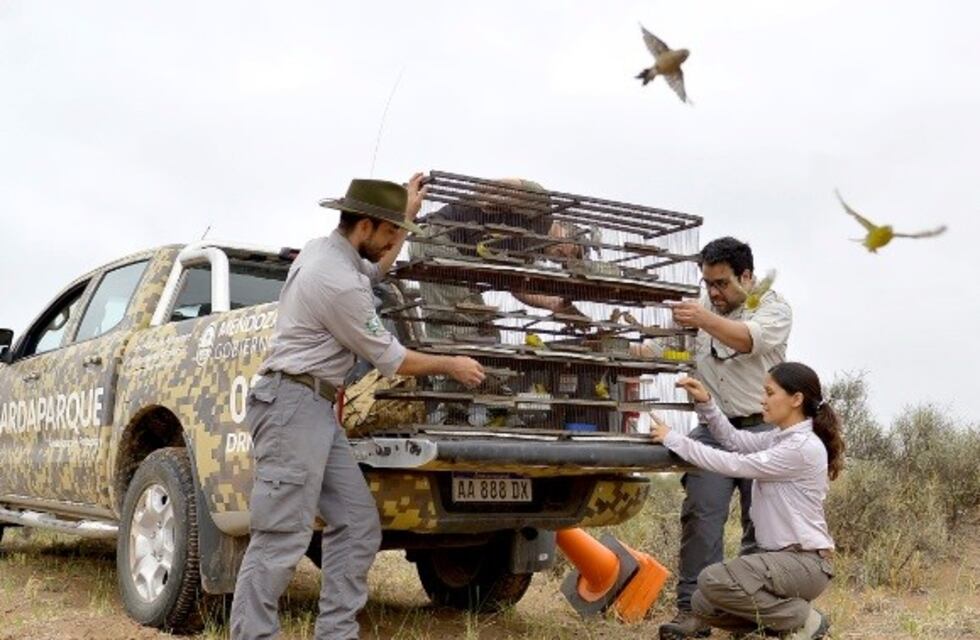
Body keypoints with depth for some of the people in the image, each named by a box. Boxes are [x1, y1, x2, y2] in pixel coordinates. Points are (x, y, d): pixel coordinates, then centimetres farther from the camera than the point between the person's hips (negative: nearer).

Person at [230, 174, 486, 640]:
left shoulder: (321, 250, 13)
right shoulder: (338, 282, -17)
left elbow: (376, 268, 37)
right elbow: (390, 360, -8)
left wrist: (409, 213, 33)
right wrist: (451, 365, 6)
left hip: (316, 408, 10)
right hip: (292, 403, -10)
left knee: (357, 525, 7)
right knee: (281, 539, -13)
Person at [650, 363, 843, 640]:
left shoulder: (803, 447, -19)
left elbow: (734, 464, -19)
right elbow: (734, 440, 13)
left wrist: (673, 439, -14)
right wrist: (706, 403, -3)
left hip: (804, 562, -9)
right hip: (780, 555, 9)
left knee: (713, 581, -24)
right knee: (703, 606, -1)